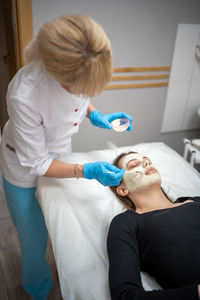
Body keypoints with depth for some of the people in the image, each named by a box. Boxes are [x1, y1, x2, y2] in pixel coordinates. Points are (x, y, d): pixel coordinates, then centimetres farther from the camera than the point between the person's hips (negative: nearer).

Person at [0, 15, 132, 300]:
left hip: (60, 155, 5)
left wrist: (95, 115, -14)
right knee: (35, 237, 17)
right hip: (26, 171, -4)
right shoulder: (24, 95, -41)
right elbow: (35, 164, -28)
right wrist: (87, 171, -33)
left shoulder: (80, 68, -24)